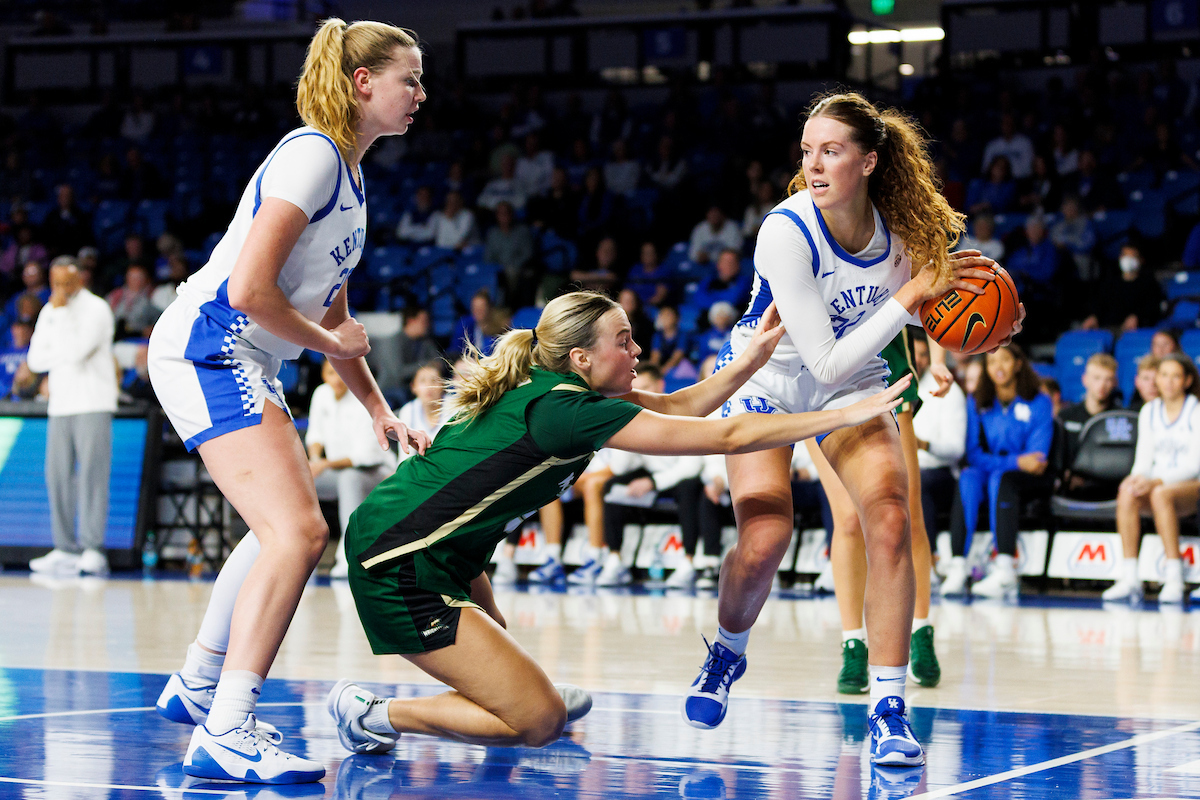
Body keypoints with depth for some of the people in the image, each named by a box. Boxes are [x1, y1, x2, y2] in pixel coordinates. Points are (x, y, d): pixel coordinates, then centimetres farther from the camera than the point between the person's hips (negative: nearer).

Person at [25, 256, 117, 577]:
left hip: (93, 403, -6)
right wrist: (64, 356, -6)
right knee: (58, 475, 0)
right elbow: (34, 359, 10)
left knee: (92, 475, -12)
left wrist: (61, 311, -14)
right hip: (60, 404, 6)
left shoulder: (96, 309, -4)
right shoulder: (49, 312, 17)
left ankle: (93, 550, -16)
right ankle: (66, 551, 2)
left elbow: (77, 350, -18)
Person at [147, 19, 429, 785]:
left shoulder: (350, 175, 16)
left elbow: (334, 318, 23)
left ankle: (198, 686, 37)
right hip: (206, 349, -11)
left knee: (288, 532, 23)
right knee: (297, 533, -21)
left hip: (247, 363, 11)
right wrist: (328, 341, -9)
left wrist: (380, 412, 17)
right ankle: (224, 734, -23)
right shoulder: (311, 155, -15)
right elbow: (249, 289, -24)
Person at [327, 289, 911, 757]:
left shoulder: (544, 389, 8)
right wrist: (849, 415, -13)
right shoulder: (565, 409, -19)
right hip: (401, 570, -11)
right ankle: (377, 716, 0)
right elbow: (726, 437, -18)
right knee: (540, 722, -8)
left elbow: (677, 406, 16)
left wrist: (753, 356, 5)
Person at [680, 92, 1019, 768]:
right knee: (765, 540, -19)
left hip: (852, 383, 3)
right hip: (767, 378, -3)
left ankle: (889, 709, -12)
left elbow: (928, 310, 5)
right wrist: (913, 293, -35)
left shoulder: (901, 224, -17)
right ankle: (727, 653, 15)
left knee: (890, 518, -20)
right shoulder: (785, 232, -31)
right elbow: (826, 360, -32)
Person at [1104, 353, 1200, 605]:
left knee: (1161, 494, -38)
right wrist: (1136, 478, -13)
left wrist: (1157, 481, -26)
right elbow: (1144, 459, 10)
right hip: (1156, 484, 4)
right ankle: (1129, 579, -35)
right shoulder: (1149, 412, 12)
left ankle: (1174, 579, -36)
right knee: (1127, 492, -30)